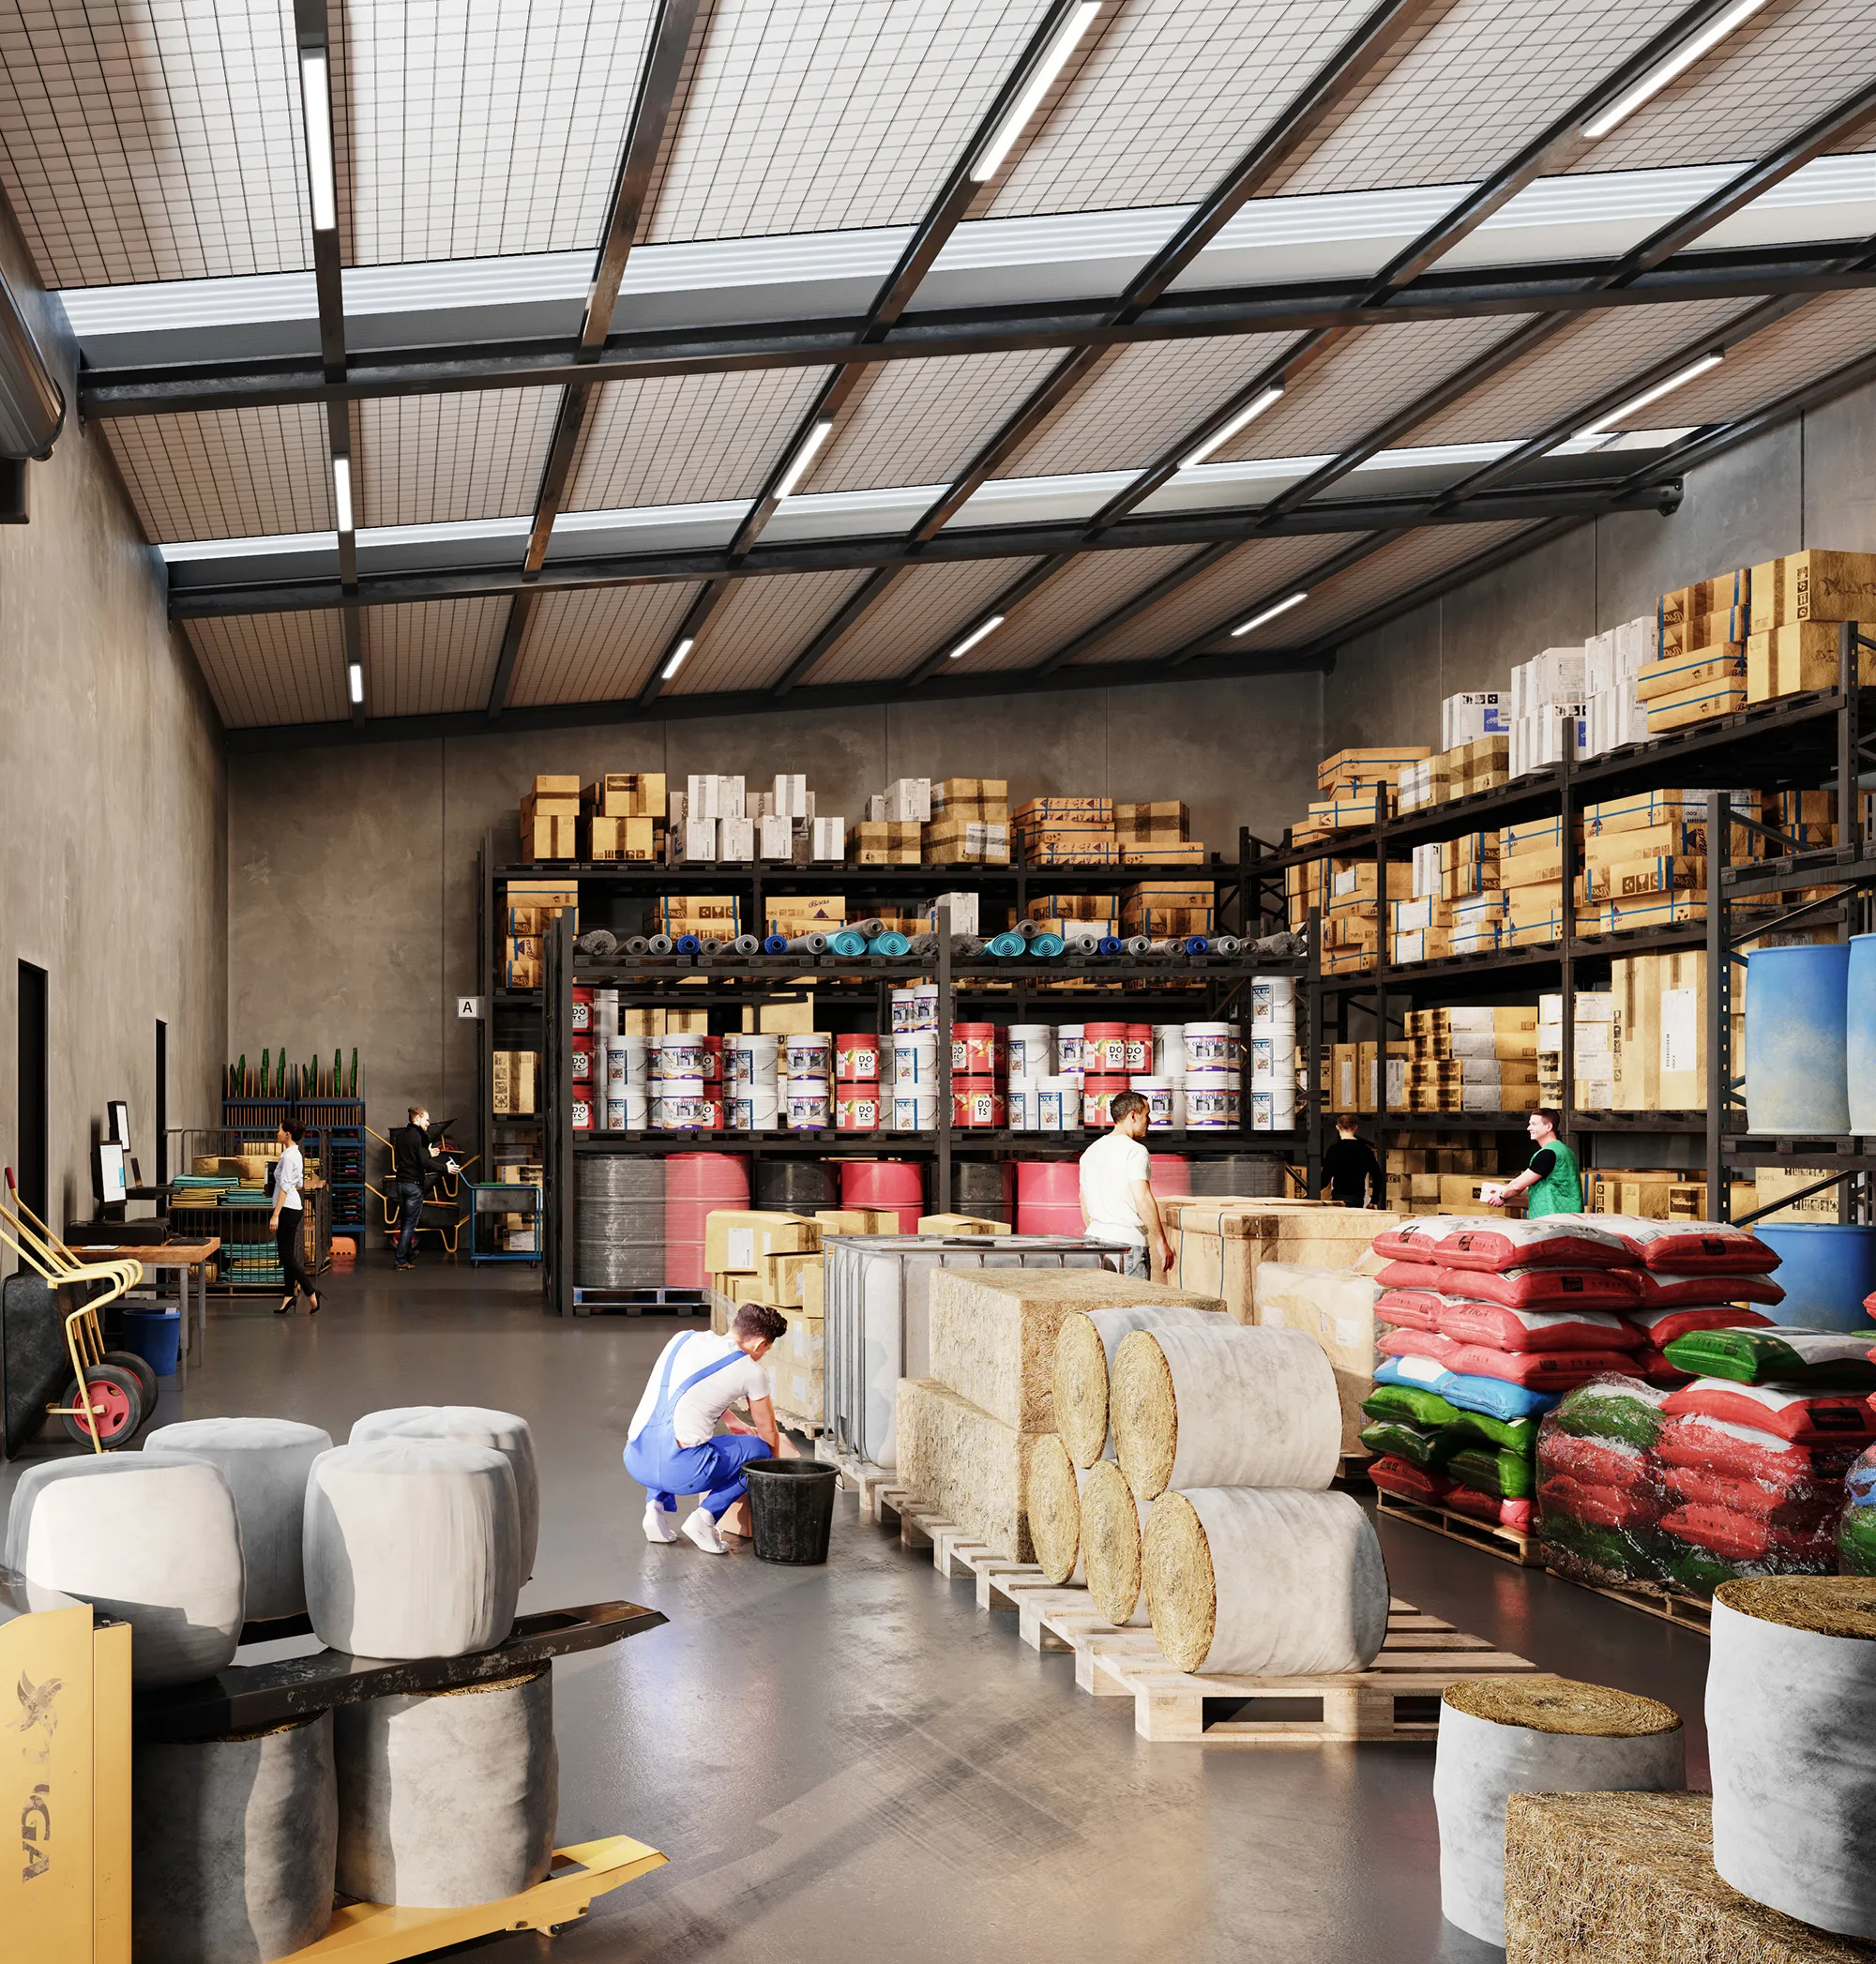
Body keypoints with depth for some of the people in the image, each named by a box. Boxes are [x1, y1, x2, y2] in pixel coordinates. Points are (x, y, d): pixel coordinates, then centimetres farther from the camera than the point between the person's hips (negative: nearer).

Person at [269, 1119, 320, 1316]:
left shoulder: (288, 1156, -17)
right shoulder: (296, 1154, 13)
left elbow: (285, 1187, -22)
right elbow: (298, 1184, 21)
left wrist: (275, 1215, -24)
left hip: (287, 1210, -10)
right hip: (294, 1207, 10)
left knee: (287, 1256, -7)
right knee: (287, 1255, 11)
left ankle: (311, 1293, -6)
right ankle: (290, 1296, 12)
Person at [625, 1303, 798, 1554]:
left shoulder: (683, 1339, 17)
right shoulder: (751, 1372, 3)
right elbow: (768, 1432, 19)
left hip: (634, 1461, 6)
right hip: (679, 1470, -5)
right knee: (759, 1450, 16)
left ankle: (657, 1505, 17)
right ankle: (706, 1516, 0)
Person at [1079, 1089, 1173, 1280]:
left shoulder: (1091, 1151, 14)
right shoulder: (1135, 1151, -10)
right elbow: (1143, 1200, -18)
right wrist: (1161, 1243, -13)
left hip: (1095, 1237, 8)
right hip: (1129, 1242, -8)